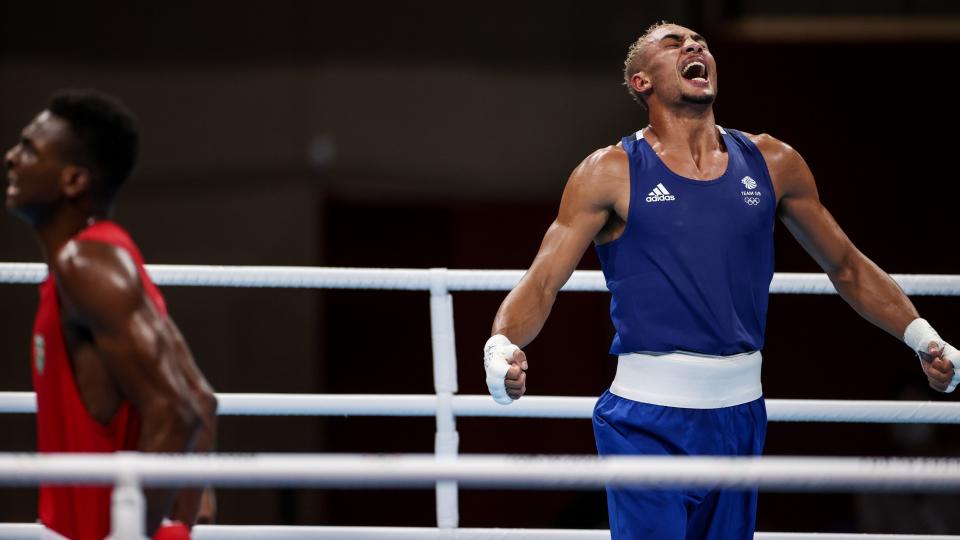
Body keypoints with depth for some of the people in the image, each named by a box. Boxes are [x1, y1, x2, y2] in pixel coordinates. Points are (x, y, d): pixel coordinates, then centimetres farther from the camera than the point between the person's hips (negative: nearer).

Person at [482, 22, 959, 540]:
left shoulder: (771, 163, 9)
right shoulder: (611, 173, -2)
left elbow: (848, 268, 20)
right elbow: (541, 283, -7)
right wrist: (501, 349, -26)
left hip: (740, 416, 4)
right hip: (647, 421, -4)